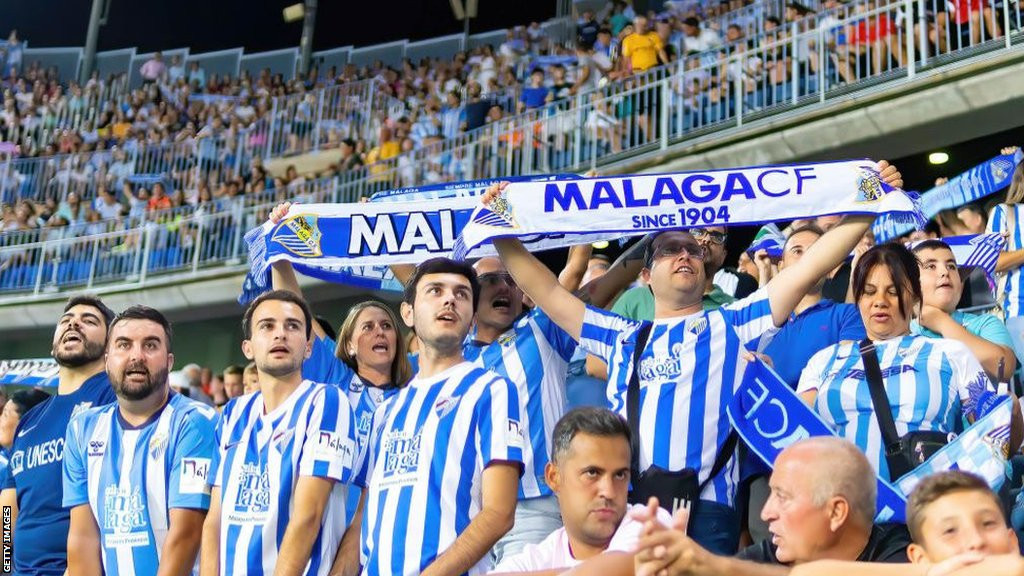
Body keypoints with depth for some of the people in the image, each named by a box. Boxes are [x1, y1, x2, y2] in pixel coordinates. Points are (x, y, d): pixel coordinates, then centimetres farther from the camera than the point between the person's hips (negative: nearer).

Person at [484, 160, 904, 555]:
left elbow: (806, 271, 9)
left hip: (703, 510, -2)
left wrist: (869, 203, 4)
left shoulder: (730, 326, 15)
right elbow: (546, 292, 26)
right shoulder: (621, 337, 24)